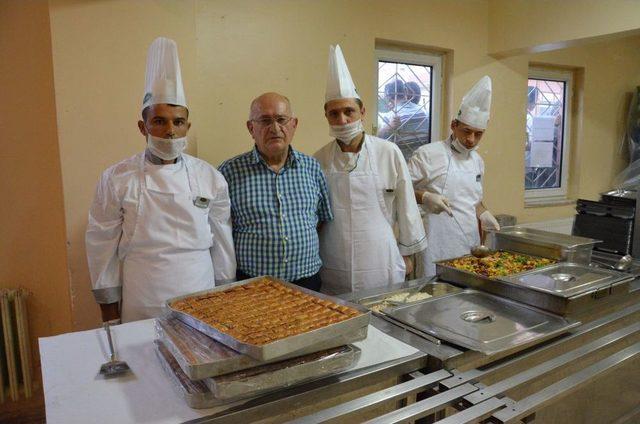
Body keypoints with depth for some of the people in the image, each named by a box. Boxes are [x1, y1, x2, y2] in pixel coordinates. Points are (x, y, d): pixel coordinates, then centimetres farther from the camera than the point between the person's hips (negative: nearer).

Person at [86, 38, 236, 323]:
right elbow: (103, 249, -1)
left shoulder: (210, 178, -1)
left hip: (202, 307, 2)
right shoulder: (116, 179, -5)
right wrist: (110, 318, 2)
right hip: (142, 310, -1)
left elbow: (222, 246, 4)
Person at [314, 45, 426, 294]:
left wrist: (407, 253, 8)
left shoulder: (388, 153, -6)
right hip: (334, 271, 1)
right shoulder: (319, 160, -2)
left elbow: (405, 207, 3)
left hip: (381, 264, -1)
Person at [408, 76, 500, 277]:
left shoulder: (478, 161, 14)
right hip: (440, 247, -7)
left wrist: (483, 215, 8)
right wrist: (424, 197, -22)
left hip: (471, 244, 7)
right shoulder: (428, 154, -9)